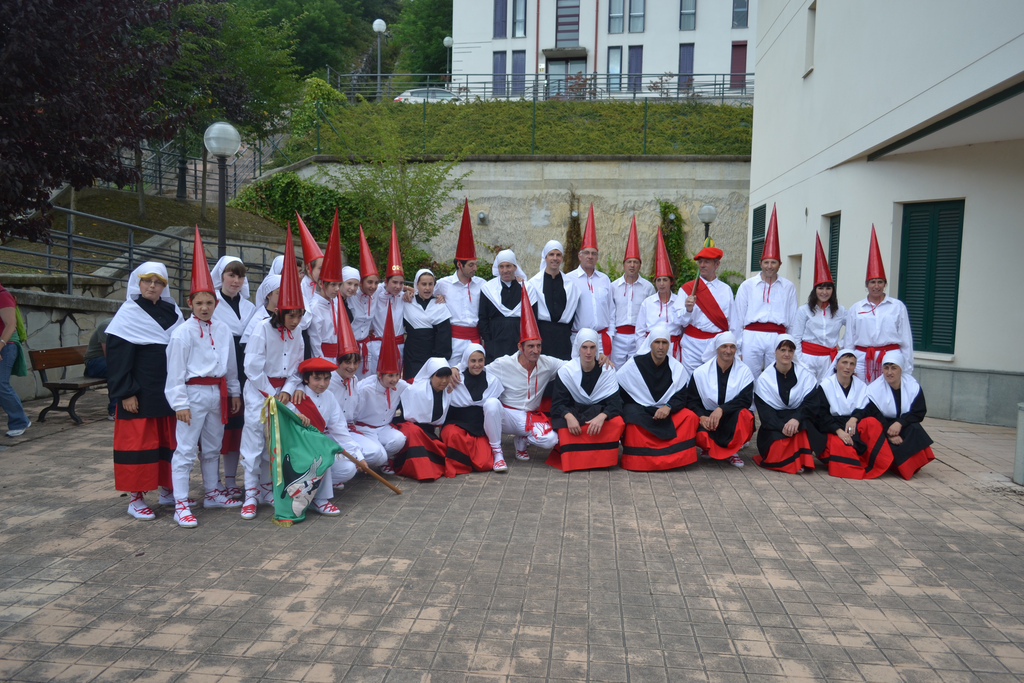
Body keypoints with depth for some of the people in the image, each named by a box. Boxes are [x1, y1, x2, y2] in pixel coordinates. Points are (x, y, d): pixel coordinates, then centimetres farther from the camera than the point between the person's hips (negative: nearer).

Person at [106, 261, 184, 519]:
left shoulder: (172, 311, 10)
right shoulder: (128, 313, -5)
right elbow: (116, 356, -8)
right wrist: (125, 392, -14)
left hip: (168, 389, 5)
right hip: (140, 392, -5)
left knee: (168, 439, 10)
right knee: (138, 441, -1)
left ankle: (167, 491, 23)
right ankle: (135, 497, 9)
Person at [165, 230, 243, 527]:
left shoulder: (223, 331, 7)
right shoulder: (182, 333, -9)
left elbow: (230, 365, 15)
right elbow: (175, 371, -10)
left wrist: (234, 392, 16)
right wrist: (180, 403, -13)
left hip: (217, 393, 6)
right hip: (193, 394, -6)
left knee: (213, 448, 18)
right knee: (185, 450, -4)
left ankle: (213, 492, 32)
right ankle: (181, 505, 0)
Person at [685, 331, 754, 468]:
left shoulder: (744, 371, 0)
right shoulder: (701, 371, 1)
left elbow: (746, 399, -11)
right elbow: (691, 400, 0)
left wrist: (721, 409, -26)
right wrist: (702, 416, -21)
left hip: (732, 419, 1)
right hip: (707, 418, 0)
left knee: (746, 415, -33)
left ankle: (732, 451, -6)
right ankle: (709, 447, 6)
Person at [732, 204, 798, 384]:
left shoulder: (788, 287, 10)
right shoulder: (747, 286, 7)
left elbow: (793, 319, 11)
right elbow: (737, 317, 8)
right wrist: (737, 347, 5)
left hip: (778, 338, 1)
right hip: (752, 337, -1)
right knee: (749, 381, 2)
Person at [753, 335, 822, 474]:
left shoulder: (805, 375, 2)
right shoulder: (764, 378, 2)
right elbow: (764, 410, -6)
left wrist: (796, 418, -28)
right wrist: (781, 426, -25)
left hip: (799, 420, 0)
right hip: (774, 425, 0)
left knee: (802, 426, -37)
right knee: (777, 450, -30)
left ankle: (802, 460, -18)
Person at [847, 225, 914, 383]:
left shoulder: (898, 306, 7)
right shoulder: (856, 308, 9)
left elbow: (906, 338, 7)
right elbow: (849, 340, 12)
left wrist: (907, 369, 3)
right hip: (862, 359, 1)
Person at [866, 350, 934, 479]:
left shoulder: (913, 386, -2)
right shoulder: (874, 389, -7)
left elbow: (919, 412, -8)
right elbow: (874, 415, -14)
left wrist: (900, 423, -25)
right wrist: (889, 434, -27)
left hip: (904, 427, 1)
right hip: (883, 429, -1)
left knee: (915, 430, -30)